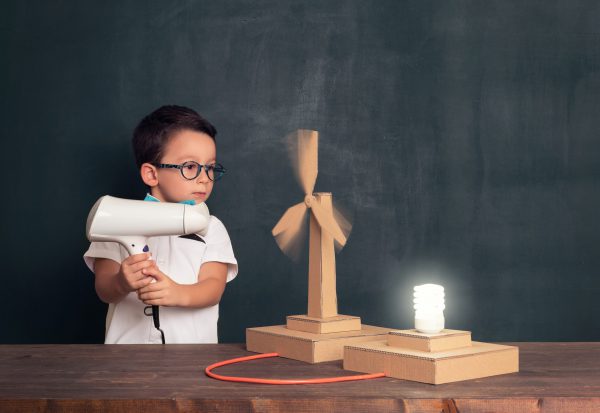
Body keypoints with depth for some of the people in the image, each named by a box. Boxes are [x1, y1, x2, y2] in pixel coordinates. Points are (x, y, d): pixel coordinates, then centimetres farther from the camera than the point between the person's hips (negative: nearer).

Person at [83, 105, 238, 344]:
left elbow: (214, 287, -1)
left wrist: (179, 293, -21)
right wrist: (121, 284, -18)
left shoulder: (211, 228, 12)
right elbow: (104, 290, 4)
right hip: (129, 343, 0)